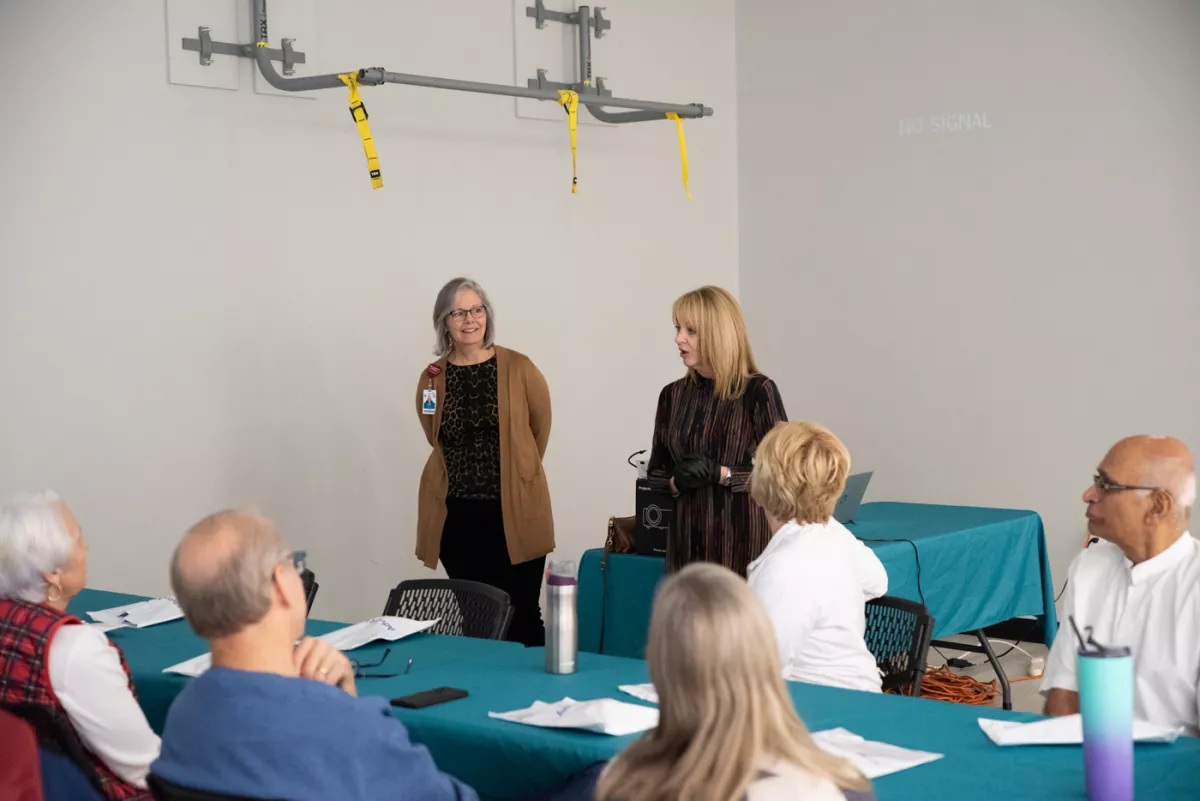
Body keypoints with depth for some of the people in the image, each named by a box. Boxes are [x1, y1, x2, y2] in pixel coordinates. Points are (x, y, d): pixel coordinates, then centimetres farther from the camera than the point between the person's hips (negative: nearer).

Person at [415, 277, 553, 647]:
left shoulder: (518, 368, -3)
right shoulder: (432, 377, 5)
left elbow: (540, 428, 9)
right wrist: (467, 473, 12)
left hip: (513, 514, -2)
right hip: (456, 516, 2)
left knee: (522, 616, -3)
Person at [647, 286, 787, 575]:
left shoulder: (758, 391, -6)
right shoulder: (673, 395, 8)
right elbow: (656, 471, 15)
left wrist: (720, 473, -17)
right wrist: (676, 482, -6)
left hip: (743, 542, -4)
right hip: (688, 542, 4)